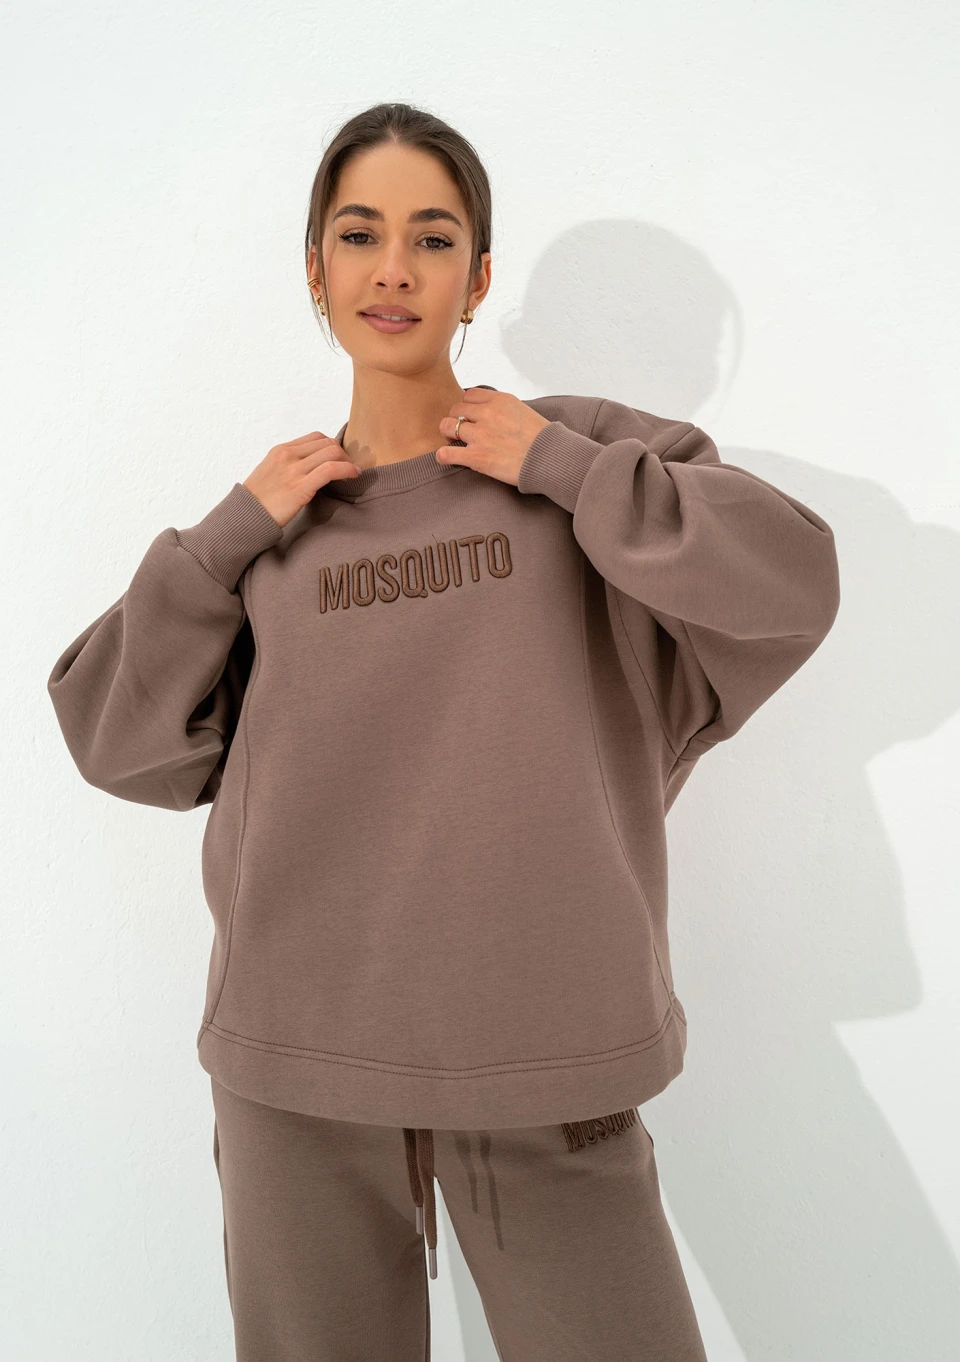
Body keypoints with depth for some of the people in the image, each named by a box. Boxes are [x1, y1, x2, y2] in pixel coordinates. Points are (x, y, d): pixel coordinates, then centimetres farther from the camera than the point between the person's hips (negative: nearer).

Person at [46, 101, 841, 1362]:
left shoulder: (581, 448, 2)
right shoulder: (274, 516, 7)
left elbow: (793, 578, -9)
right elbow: (120, 739, 5)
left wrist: (561, 465, -10)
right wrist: (230, 537, -4)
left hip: (545, 1054, -1)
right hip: (298, 1058, 2)